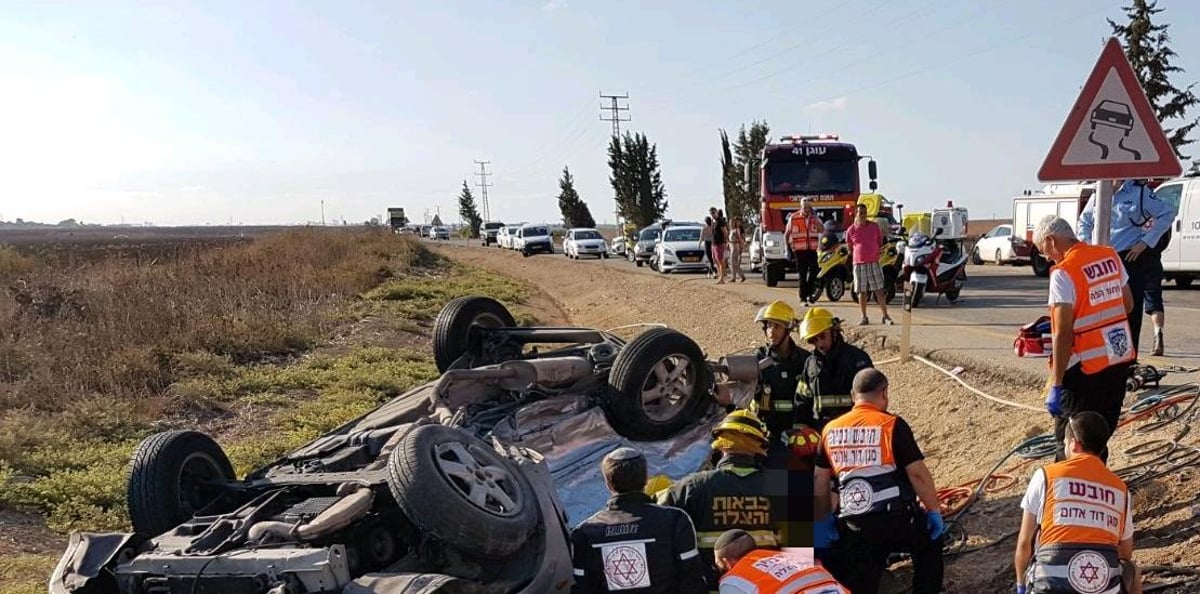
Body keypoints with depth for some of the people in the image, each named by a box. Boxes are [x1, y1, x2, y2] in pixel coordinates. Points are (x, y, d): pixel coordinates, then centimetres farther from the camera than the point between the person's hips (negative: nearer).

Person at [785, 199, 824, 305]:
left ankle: (810, 294, 12)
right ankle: (803, 298, 6)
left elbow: (822, 230, -6)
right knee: (802, 275, -1)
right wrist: (788, 248, 4)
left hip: (812, 250, 2)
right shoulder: (793, 218, 0)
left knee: (814, 272, -7)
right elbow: (787, 233, 7)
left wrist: (814, 218, -13)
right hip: (799, 251, -2)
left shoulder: (815, 218, 7)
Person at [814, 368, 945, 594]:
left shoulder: (830, 430, 7)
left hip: (853, 525, 3)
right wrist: (934, 510, 3)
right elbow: (917, 473, -8)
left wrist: (823, 519, 24)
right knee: (930, 541, 27)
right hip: (896, 518, -3)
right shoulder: (892, 425, -7)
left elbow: (819, 480, 13)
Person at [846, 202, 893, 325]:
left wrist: (879, 253, 4)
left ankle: (885, 316, 3)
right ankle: (864, 317, 12)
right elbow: (850, 248, 10)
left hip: (874, 263, 0)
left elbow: (880, 242, 14)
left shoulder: (874, 226, 3)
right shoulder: (851, 230, 0)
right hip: (859, 264, 0)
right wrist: (859, 255, 4)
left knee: (879, 291, -2)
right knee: (862, 292, 5)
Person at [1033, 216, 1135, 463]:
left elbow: (1063, 333, -20)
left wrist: (1055, 384, -17)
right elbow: (1128, 304, 15)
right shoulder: (1110, 256, 4)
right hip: (1121, 358, 7)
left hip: (1087, 366, -7)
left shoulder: (1063, 273, -17)